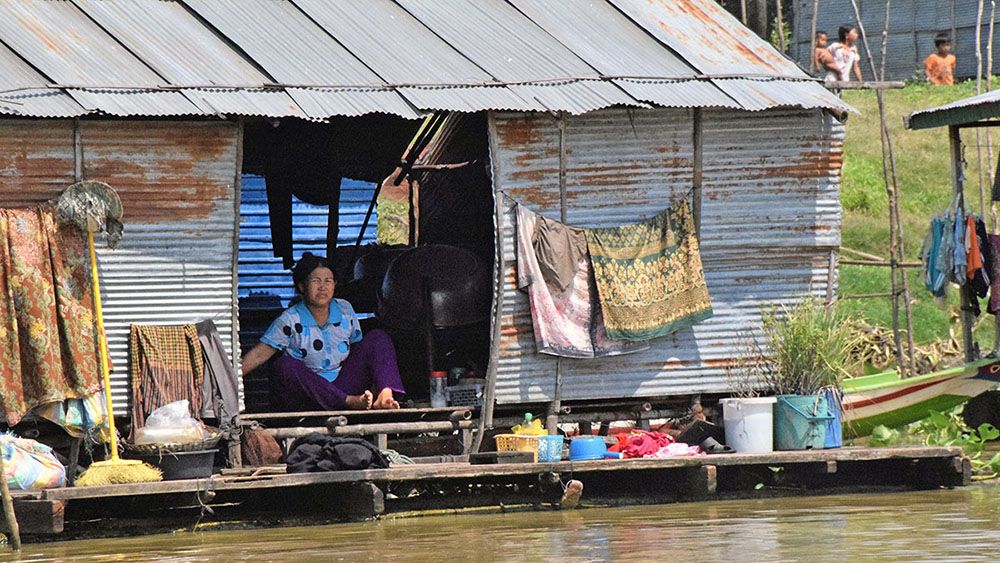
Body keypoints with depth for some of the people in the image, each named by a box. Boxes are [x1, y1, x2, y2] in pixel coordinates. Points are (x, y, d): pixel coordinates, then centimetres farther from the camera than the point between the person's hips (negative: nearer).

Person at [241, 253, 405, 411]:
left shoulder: (345, 310, 6)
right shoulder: (290, 320, -5)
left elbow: (359, 347, 14)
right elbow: (259, 355, -8)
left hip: (343, 385, 3)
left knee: (377, 337, -6)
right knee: (286, 366, -35)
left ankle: (385, 395, -32)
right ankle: (350, 401, -43)